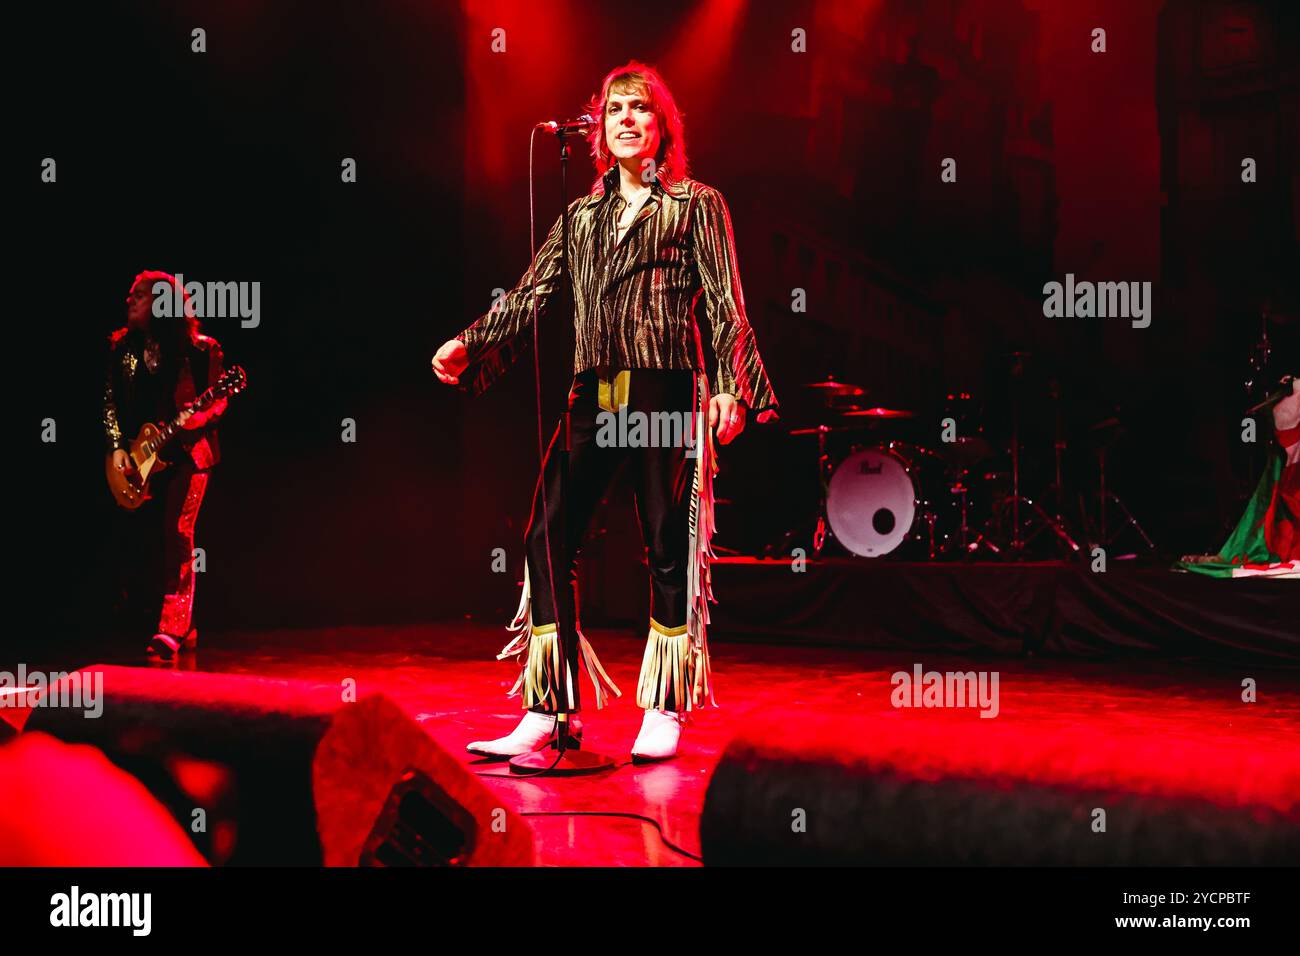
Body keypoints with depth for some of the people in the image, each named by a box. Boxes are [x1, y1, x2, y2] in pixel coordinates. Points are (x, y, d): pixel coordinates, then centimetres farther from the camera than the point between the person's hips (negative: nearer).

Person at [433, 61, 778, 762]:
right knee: (548, 538, -4)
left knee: (667, 546, -2)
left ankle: (664, 712, 8)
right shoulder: (582, 214, 21)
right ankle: (549, 710, 3)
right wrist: (469, 346, 1)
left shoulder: (696, 204, 10)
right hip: (593, 394, 4)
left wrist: (732, 386, -12)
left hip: (666, 390, -4)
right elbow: (529, 295, 15)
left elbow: (725, 304, 1)